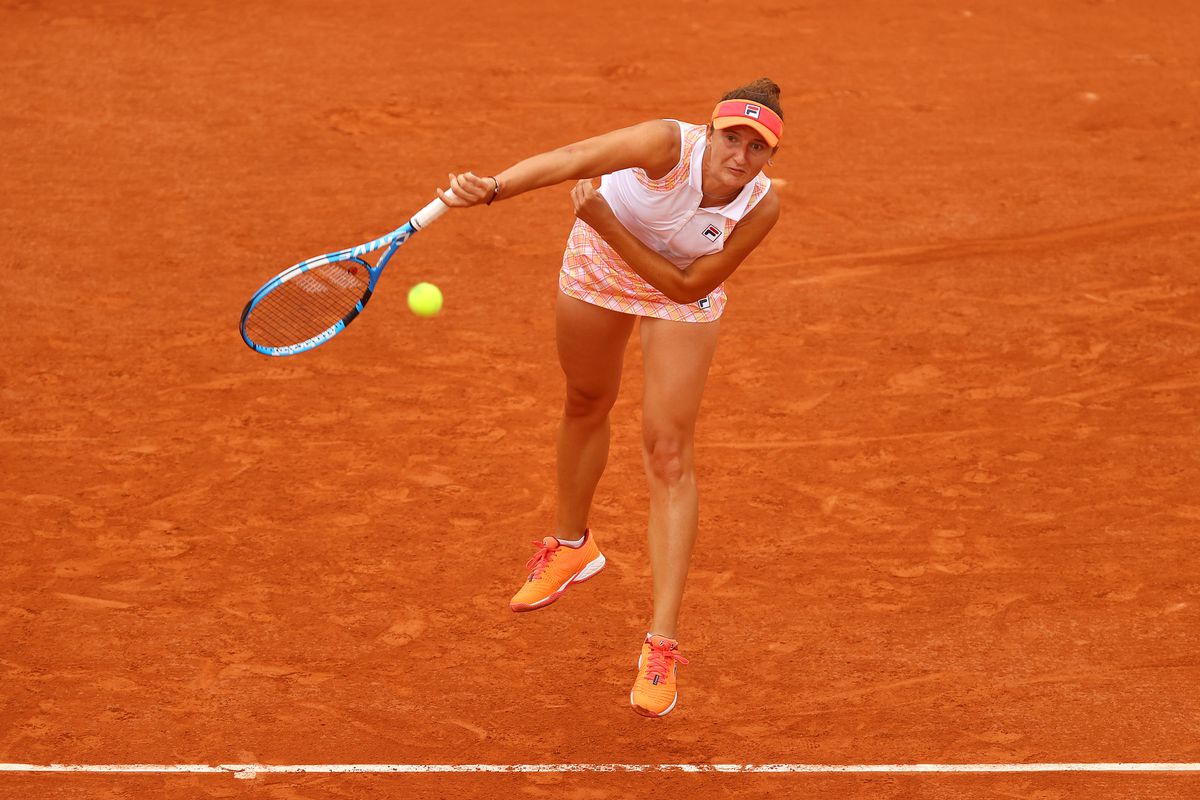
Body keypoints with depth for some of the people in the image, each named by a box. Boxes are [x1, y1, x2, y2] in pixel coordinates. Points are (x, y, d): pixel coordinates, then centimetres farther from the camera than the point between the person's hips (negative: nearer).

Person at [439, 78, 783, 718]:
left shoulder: (760, 208, -30)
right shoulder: (671, 145, -37)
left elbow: (687, 285, -26)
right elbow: (573, 159, -51)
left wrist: (609, 225, -35)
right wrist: (493, 188, -67)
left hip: (681, 291, 0)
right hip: (597, 264, 1)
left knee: (669, 451, -11)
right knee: (586, 403, 22)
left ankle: (661, 643, -12)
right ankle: (571, 544, 52)